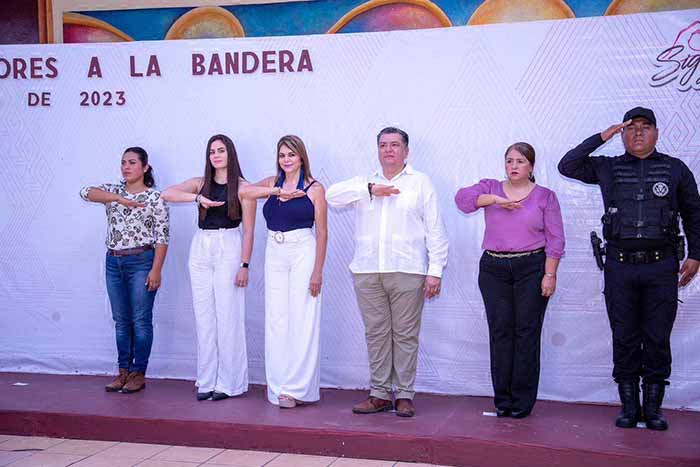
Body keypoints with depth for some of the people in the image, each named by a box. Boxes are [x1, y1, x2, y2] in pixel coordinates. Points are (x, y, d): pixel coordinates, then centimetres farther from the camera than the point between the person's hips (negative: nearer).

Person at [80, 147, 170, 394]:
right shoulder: (113, 190, 9)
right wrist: (119, 198, -22)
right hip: (114, 262, 5)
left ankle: (138, 373, 9)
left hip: (141, 262, -5)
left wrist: (156, 270, -14)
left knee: (141, 320, 0)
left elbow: (162, 237, -7)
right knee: (121, 320, 11)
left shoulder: (155, 197, -3)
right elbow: (86, 192, -11)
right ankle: (123, 371, 19)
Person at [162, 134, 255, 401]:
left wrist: (244, 265, -10)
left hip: (228, 250, -4)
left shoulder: (242, 187, -1)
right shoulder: (201, 183, 11)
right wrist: (199, 198, -15)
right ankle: (207, 381, 13)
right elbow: (167, 194, -2)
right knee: (204, 318, 6)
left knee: (227, 317, -3)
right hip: (200, 250, 4)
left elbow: (248, 230, -3)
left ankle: (229, 382, 7)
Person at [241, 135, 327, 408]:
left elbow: (322, 233, -3)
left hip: (303, 253, -4)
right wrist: (277, 191, -14)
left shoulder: (314, 189, 0)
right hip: (274, 254, 4)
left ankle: (297, 387, 3)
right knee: (276, 320, 5)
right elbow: (244, 192, -6)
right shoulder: (272, 183, 12)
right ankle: (279, 385, 13)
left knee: (302, 321, -4)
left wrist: (318, 271, -9)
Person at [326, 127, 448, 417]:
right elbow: (332, 196, 1)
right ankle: (380, 393, 12)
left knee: (405, 335, -1)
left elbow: (435, 230, 5)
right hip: (367, 271, 3)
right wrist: (369, 190, -9)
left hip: (407, 272, -3)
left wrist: (435, 270, -4)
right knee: (376, 334, 5)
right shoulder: (364, 183, 18)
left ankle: (405, 395, 7)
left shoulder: (421, 183, 10)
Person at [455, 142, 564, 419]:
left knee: (527, 332, -1)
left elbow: (555, 240, 1)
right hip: (494, 269, 2)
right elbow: (462, 197, -8)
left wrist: (550, 274, -7)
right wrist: (496, 200, -16)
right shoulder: (490, 188, 11)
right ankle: (502, 399, 9)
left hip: (532, 269, -1)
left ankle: (522, 400, 6)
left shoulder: (545, 196, 6)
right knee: (500, 332, 2)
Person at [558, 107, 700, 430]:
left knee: (657, 339, 2)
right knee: (624, 338, 4)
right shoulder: (608, 168, 10)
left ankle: (653, 407, 12)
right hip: (620, 267, 1)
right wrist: (601, 137, 2)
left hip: (661, 268, 0)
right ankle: (629, 406, 13)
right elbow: (567, 166, 4)